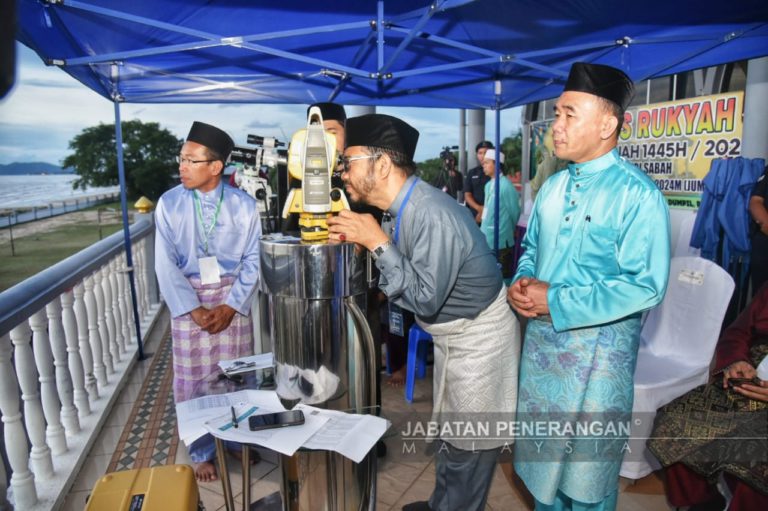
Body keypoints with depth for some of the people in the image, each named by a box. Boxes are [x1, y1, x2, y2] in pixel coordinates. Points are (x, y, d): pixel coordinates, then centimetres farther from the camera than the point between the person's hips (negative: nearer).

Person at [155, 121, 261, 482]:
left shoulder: (244, 205, -6)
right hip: (188, 298, 0)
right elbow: (166, 265, -7)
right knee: (193, 379, 6)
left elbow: (252, 260, -4)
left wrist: (230, 306, -11)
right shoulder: (169, 204, -6)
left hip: (233, 297, 0)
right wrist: (194, 309, -12)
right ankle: (202, 453, 26)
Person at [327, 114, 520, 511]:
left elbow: (425, 299, -30)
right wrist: (357, 241, -7)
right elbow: (403, 274, 5)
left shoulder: (433, 214, -31)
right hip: (453, 334, 10)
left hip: (479, 337, -9)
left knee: (469, 442, 10)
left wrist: (377, 242, -28)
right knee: (451, 431, 25)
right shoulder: (406, 208, -3)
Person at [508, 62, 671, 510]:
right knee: (541, 448, 23)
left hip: (598, 348, -6)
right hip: (542, 338, 7)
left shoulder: (638, 195, -17)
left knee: (587, 463, 13)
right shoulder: (553, 187, 6)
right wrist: (522, 283, -8)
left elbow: (646, 285, -23)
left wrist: (556, 302, -22)